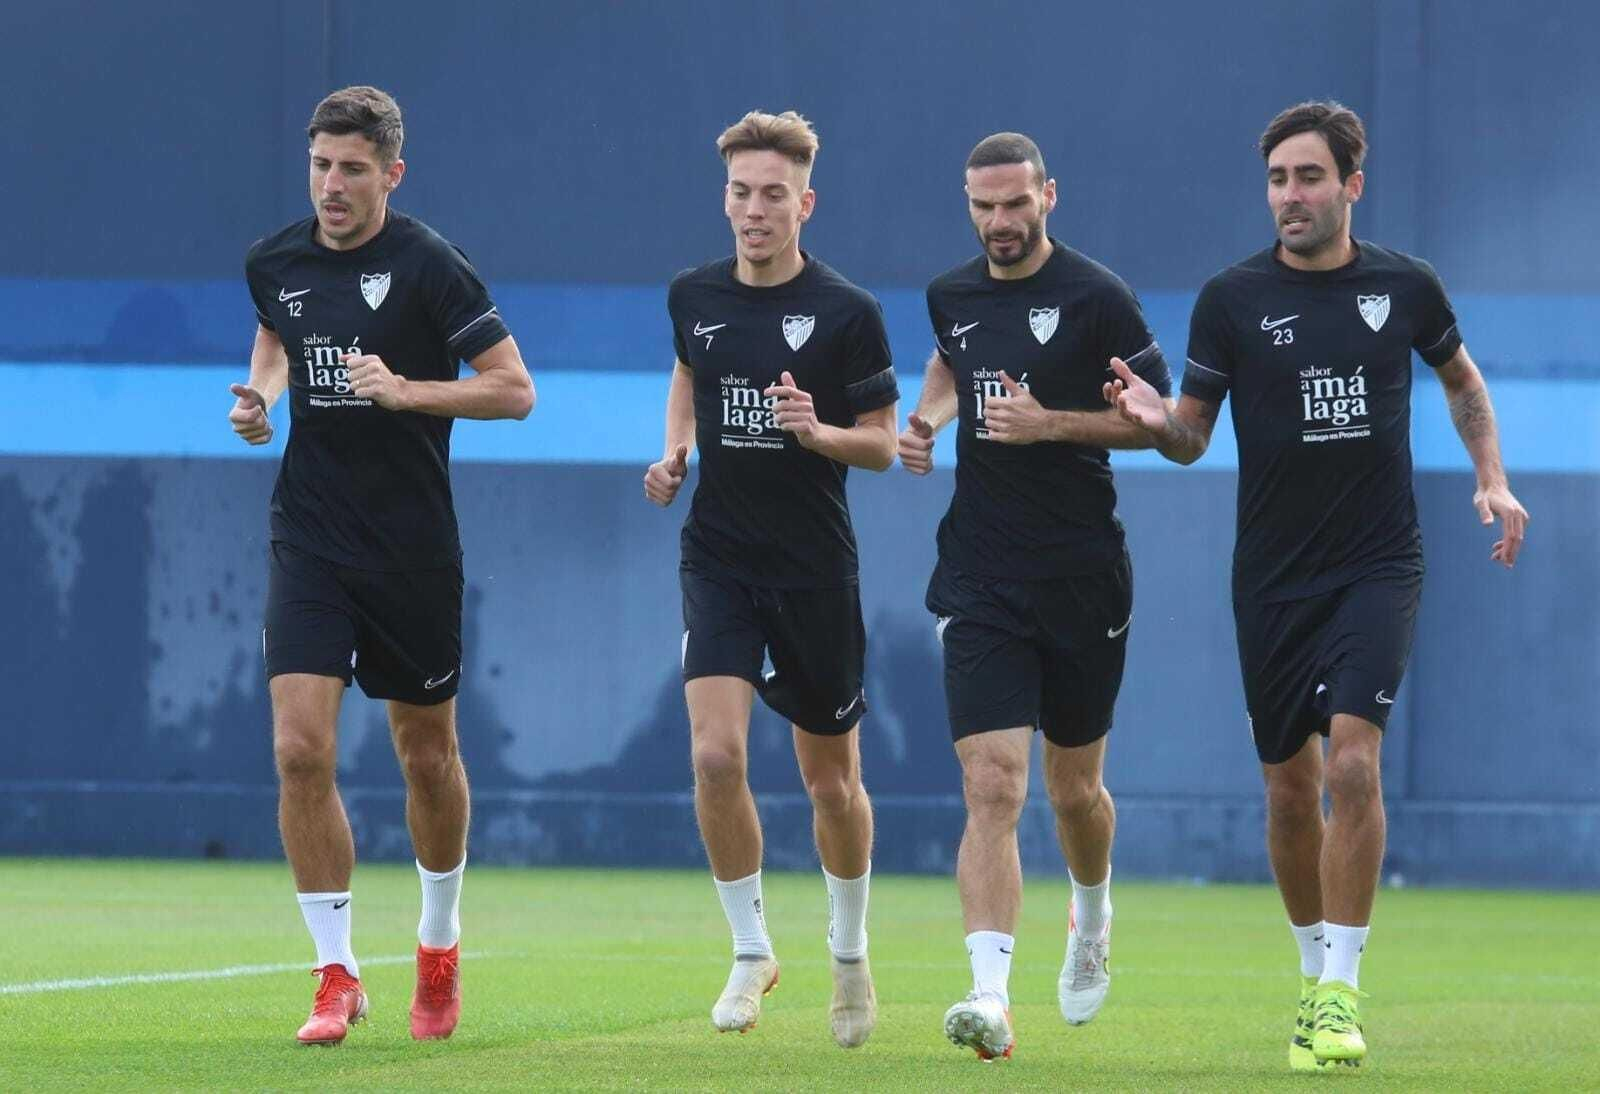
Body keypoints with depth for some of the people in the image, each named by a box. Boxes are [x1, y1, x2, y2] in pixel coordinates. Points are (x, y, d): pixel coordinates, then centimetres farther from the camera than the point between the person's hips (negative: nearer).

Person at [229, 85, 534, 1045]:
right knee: (302, 752, -12)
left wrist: (405, 390, -21)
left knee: (428, 753, 11)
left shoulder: (429, 266, -12)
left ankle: (440, 942, 35)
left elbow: (514, 390, -11)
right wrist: (262, 395, 5)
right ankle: (338, 975, -5)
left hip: (413, 549, -3)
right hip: (311, 542, 3)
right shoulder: (275, 263, 2)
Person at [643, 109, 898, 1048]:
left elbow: (882, 444, -3)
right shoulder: (695, 297, 2)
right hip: (719, 562, 2)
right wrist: (675, 450, 7)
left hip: (816, 572, -2)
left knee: (832, 778, 9)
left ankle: (851, 955, 31)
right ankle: (752, 952, 1)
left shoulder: (847, 312, -9)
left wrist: (818, 431, -23)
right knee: (717, 755, -15)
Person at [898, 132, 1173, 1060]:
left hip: (1082, 578, -2)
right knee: (993, 786, -13)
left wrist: (1050, 423, -17)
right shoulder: (952, 296, 7)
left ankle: (1093, 917, 45)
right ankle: (991, 997, -23)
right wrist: (928, 418, 11)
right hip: (981, 582, 2)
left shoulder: (1097, 296, -8)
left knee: (1075, 789, 12)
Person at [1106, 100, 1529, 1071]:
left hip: (1379, 564, -1)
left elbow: (1461, 378, 19)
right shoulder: (1232, 299, -2)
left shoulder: (1406, 287, 1)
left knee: (1352, 762, -17)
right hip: (1274, 577, 1)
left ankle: (1340, 991, -14)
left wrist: (1493, 478, 7)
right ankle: (1316, 971, 26)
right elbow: (1194, 435, 1)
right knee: (1291, 787, 6)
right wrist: (1158, 420, -21)